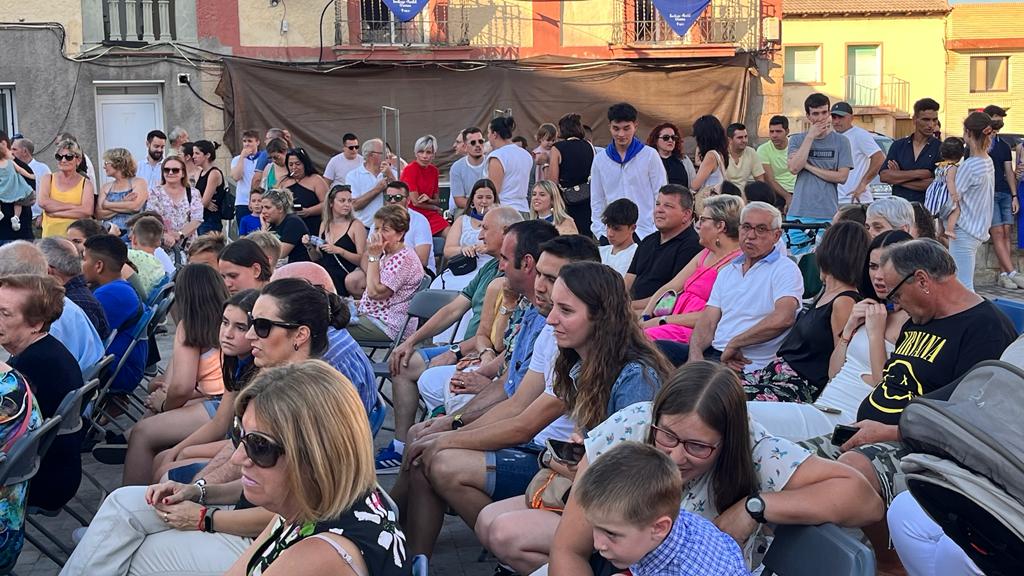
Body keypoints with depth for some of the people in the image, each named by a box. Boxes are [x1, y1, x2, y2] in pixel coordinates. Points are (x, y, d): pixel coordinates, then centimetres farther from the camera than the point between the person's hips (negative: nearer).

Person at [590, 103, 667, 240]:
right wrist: (600, 233, 2)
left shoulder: (650, 155, 0)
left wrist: (657, 233, -6)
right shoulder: (600, 159, 8)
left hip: (645, 234, -3)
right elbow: (597, 202, 12)